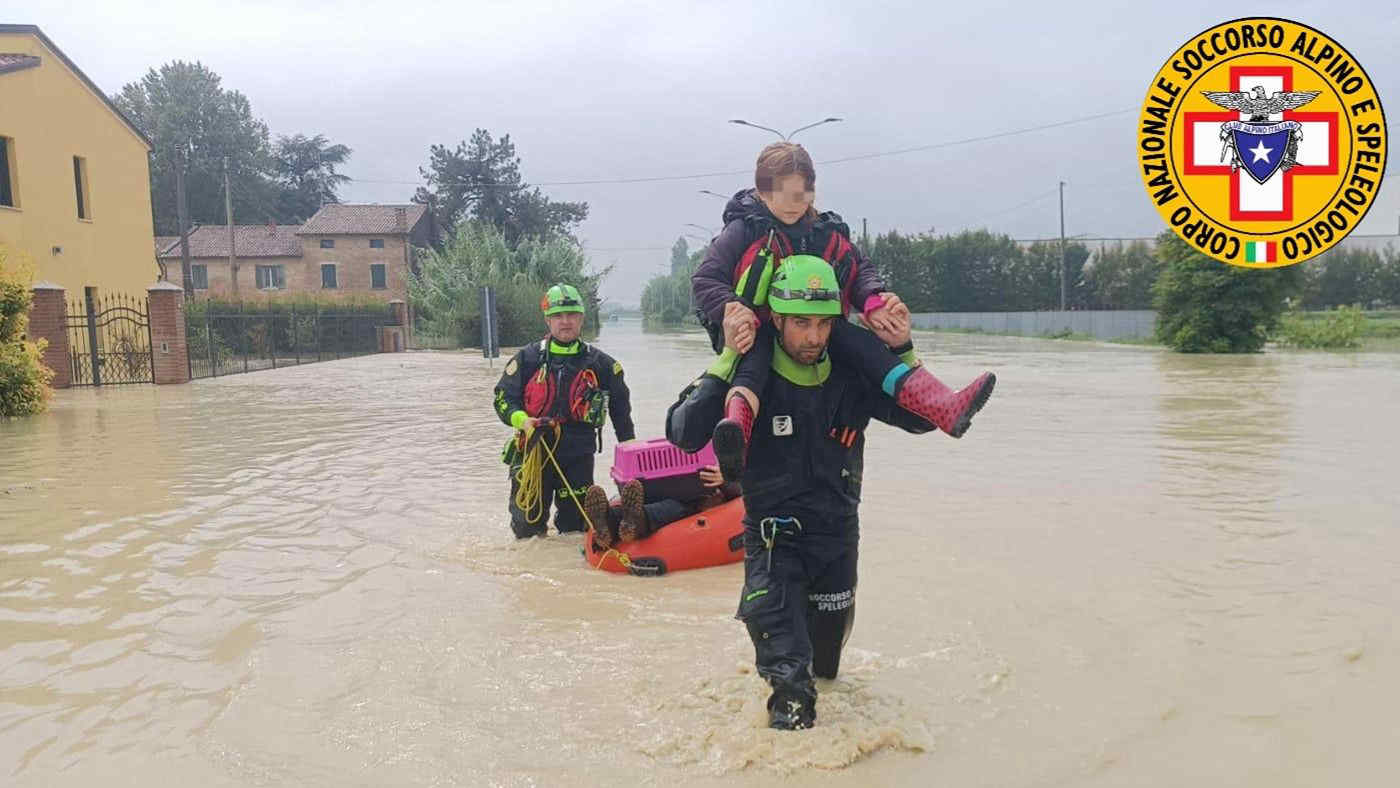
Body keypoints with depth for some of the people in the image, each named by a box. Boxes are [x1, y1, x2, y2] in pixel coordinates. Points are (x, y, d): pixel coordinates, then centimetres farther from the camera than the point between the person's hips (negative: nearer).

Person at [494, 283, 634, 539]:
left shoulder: (601, 364, 5)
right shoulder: (527, 358, 2)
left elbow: (621, 410, 15)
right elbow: (503, 397, 2)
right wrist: (522, 420, -17)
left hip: (579, 457, 0)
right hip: (533, 452, 0)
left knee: (575, 527, 4)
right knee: (527, 529, 7)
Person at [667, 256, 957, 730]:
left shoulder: (851, 379, -8)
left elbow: (921, 418, -3)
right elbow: (684, 433, -28)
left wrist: (903, 351, -16)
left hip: (837, 534, 4)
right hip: (773, 536, -4)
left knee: (825, 662, 24)